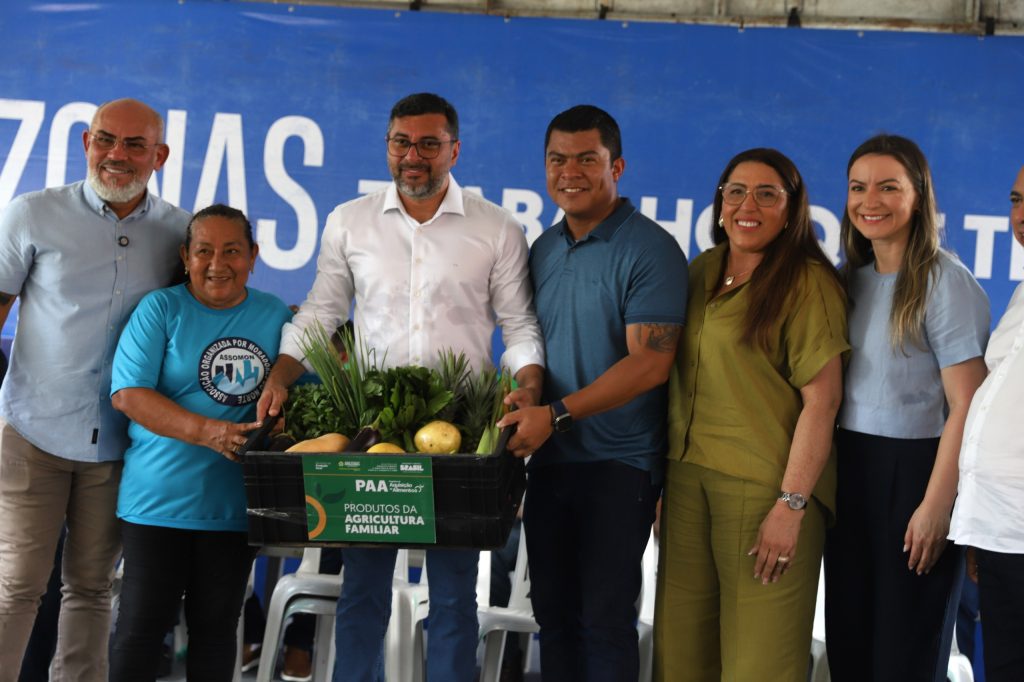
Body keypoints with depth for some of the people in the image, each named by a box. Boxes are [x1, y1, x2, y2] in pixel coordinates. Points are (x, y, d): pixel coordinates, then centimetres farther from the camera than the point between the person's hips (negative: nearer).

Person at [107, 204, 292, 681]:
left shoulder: (277, 317, 6)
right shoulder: (161, 308, -3)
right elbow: (127, 392, -12)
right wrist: (206, 432, -24)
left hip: (235, 501, 3)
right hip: (160, 495, -3)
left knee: (216, 626, 13)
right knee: (142, 627, 0)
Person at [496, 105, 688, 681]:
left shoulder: (650, 250, -11)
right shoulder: (544, 249, 11)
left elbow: (650, 363, -19)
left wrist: (556, 414, -23)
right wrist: (517, 401, 2)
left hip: (618, 462, -6)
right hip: (549, 459, 7)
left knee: (605, 617, -1)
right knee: (553, 611, 13)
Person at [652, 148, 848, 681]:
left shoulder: (806, 283, -8)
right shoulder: (702, 272, 12)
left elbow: (822, 400, -12)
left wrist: (792, 504, -17)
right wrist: (667, 473, 14)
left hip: (763, 487, -6)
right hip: (687, 477, 6)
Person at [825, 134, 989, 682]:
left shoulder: (945, 282, -12)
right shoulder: (853, 278, 8)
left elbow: (966, 408, -15)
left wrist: (936, 505, -18)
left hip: (915, 470, -6)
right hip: (850, 470, 7)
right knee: (848, 637, 13)